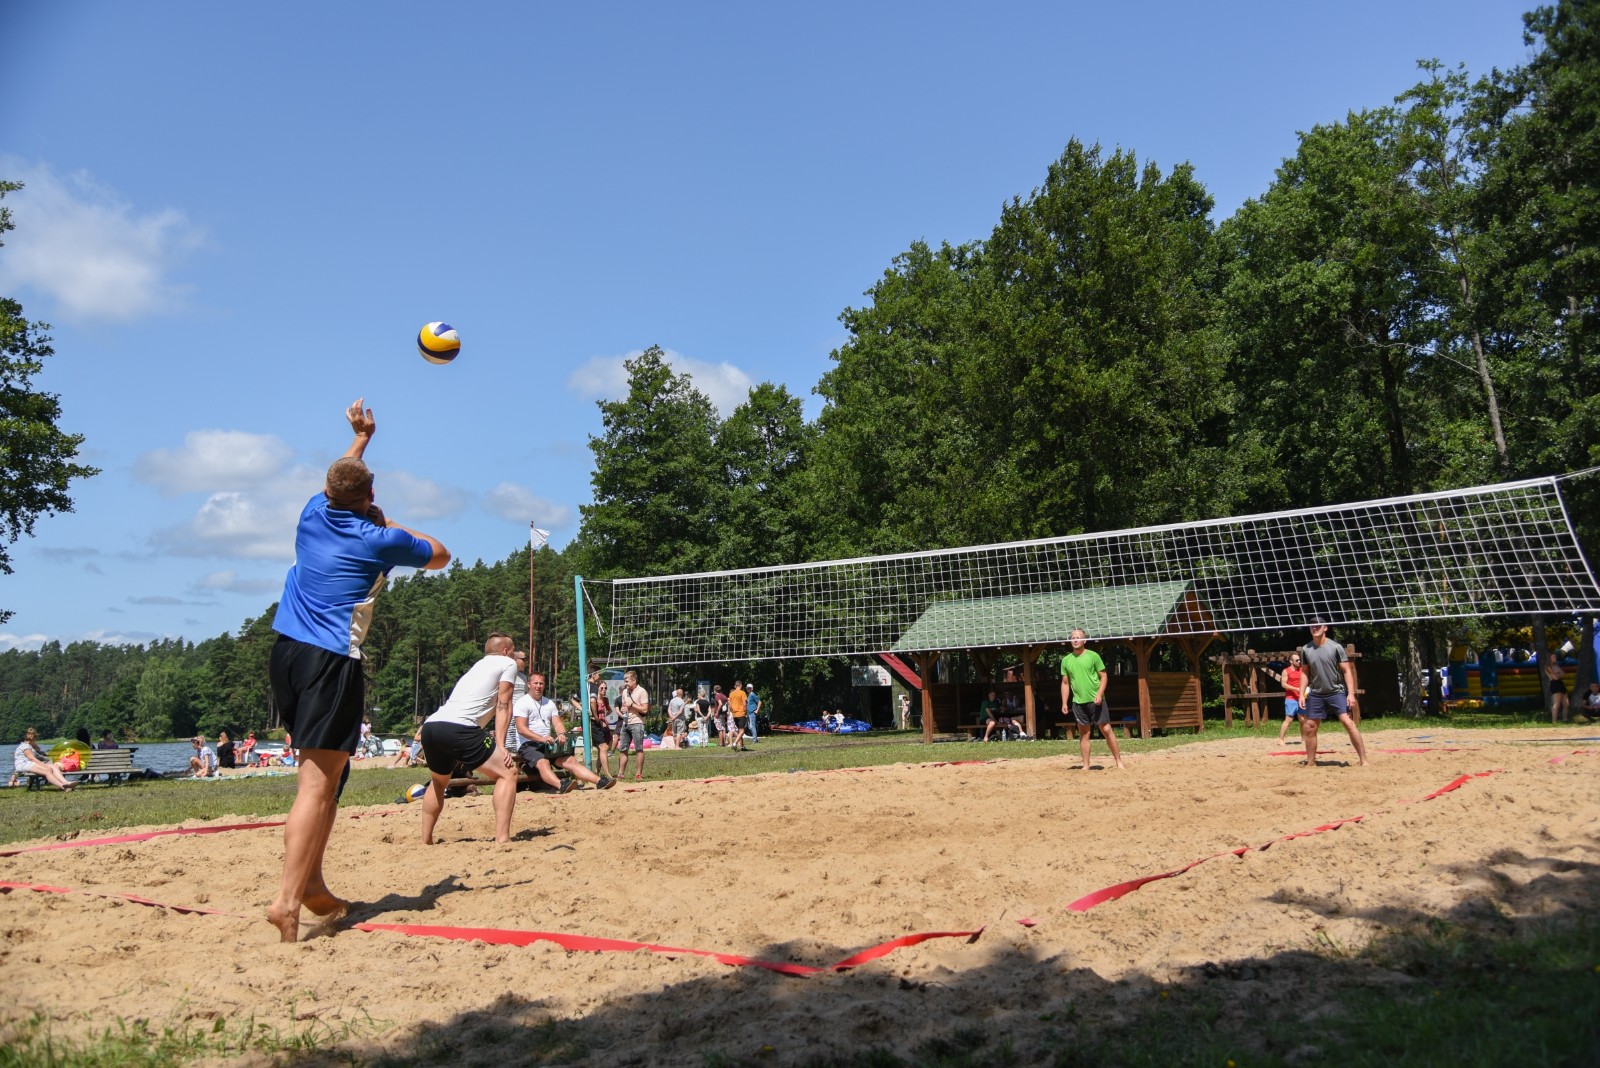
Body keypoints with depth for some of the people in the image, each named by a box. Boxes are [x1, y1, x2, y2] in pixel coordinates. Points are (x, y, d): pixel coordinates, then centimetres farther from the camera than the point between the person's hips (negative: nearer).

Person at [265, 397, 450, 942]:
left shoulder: (313, 514, 12)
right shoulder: (378, 540, -1)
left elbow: (338, 479, 36)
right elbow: (440, 555, 16)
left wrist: (360, 436, 47)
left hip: (286, 651, 7)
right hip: (332, 659, -7)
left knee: (324, 773, 16)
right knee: (319, 780, -12)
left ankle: (311, 882, 16)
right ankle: (288, 898, -20)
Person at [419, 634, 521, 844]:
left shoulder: (476, 667, 34)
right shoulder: (507, 663, 15)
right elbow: (503, 707, 5)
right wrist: (500, 746, 1)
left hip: (429, 726, 8)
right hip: (456, 728, -8)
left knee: (439, 781, 32)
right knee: (508, 773, -3)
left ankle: (425, 841, 34)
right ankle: (502, 839, -14)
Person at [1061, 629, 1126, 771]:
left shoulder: (1093, 656, -2)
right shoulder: (1066, 660, 7)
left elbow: (1104, 676, -1)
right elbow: (1065, 683, 12)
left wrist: (1099, 694, -14)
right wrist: (1064, 703, 5)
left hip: (1096, 700, -3)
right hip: (1078, 702, 3)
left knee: (1106, 729, -3)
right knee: (1084, 733, 6)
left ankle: (1118, 761, 5)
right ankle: (1086, 765, 10)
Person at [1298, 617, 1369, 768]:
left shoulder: (1336, 647, -8)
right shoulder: (1306, 650, 3)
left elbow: (1347, 671, -7)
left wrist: (1351, 694, -15)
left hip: (1337, 692, -4)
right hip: (1316, 694, 4)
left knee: (1348, 722, -17)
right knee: (1309, 727, 4)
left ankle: (1363, 760, -11)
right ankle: (1310, 763, 15)